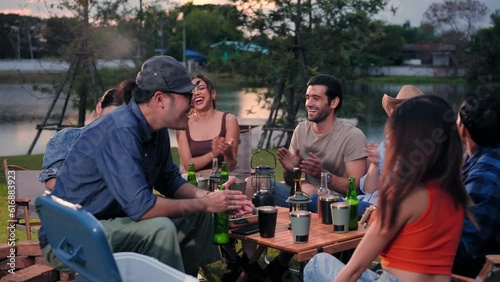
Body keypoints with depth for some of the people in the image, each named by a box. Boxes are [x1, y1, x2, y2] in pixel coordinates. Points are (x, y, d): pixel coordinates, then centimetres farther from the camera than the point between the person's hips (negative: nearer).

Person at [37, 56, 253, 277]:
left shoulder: (156, 130, 0)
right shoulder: (120, 131, -27)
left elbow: (170, 181, 11)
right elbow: (140, 206, -32)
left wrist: (210, 198, -7)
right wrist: (205, 204, -20)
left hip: (113, 220, 9)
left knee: (200, 216, 5)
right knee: (160, 228, -30)